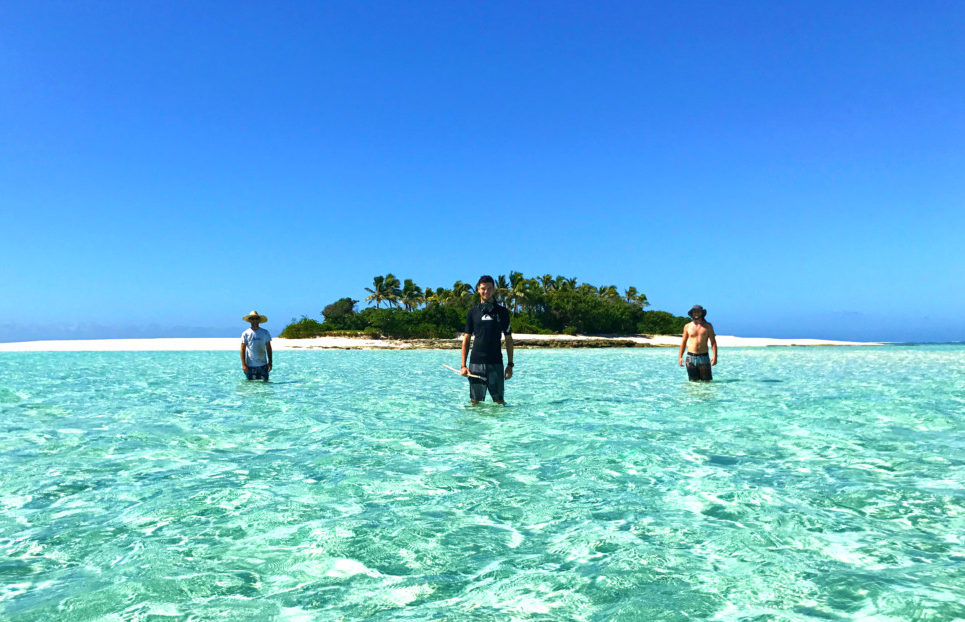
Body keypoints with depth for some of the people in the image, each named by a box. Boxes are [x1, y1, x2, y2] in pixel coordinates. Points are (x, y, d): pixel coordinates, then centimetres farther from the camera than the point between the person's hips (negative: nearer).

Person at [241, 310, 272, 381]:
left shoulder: (265, 333, 5)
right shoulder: (245, 334, 1)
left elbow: (268, 348, 8)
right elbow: (242, 350, -1)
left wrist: (270, 362, 2)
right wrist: (243, 364, -9)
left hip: (263, 364, 1)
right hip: (250, 365, -1)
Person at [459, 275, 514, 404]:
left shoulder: (502, 312, 6)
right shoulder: (473, 312, 7)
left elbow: (509, 339, 9)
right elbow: (466, 339, 9)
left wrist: (510, 364, 4)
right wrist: (463, 365, 1)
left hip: (496, 363, 0)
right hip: (476, 363, 1)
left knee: (499, 401, 3)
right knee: (475, 402, 5)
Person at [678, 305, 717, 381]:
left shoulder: (708, 326, 5)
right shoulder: (687, 326, 8)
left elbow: (713, 342, 2)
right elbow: (683, 342, 12)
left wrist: (715, 356, -9)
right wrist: (680, 357, 5)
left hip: (704, 357, -1)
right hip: (691, 357, 1)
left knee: (707, 381, -3)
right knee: (693, 382, 2)